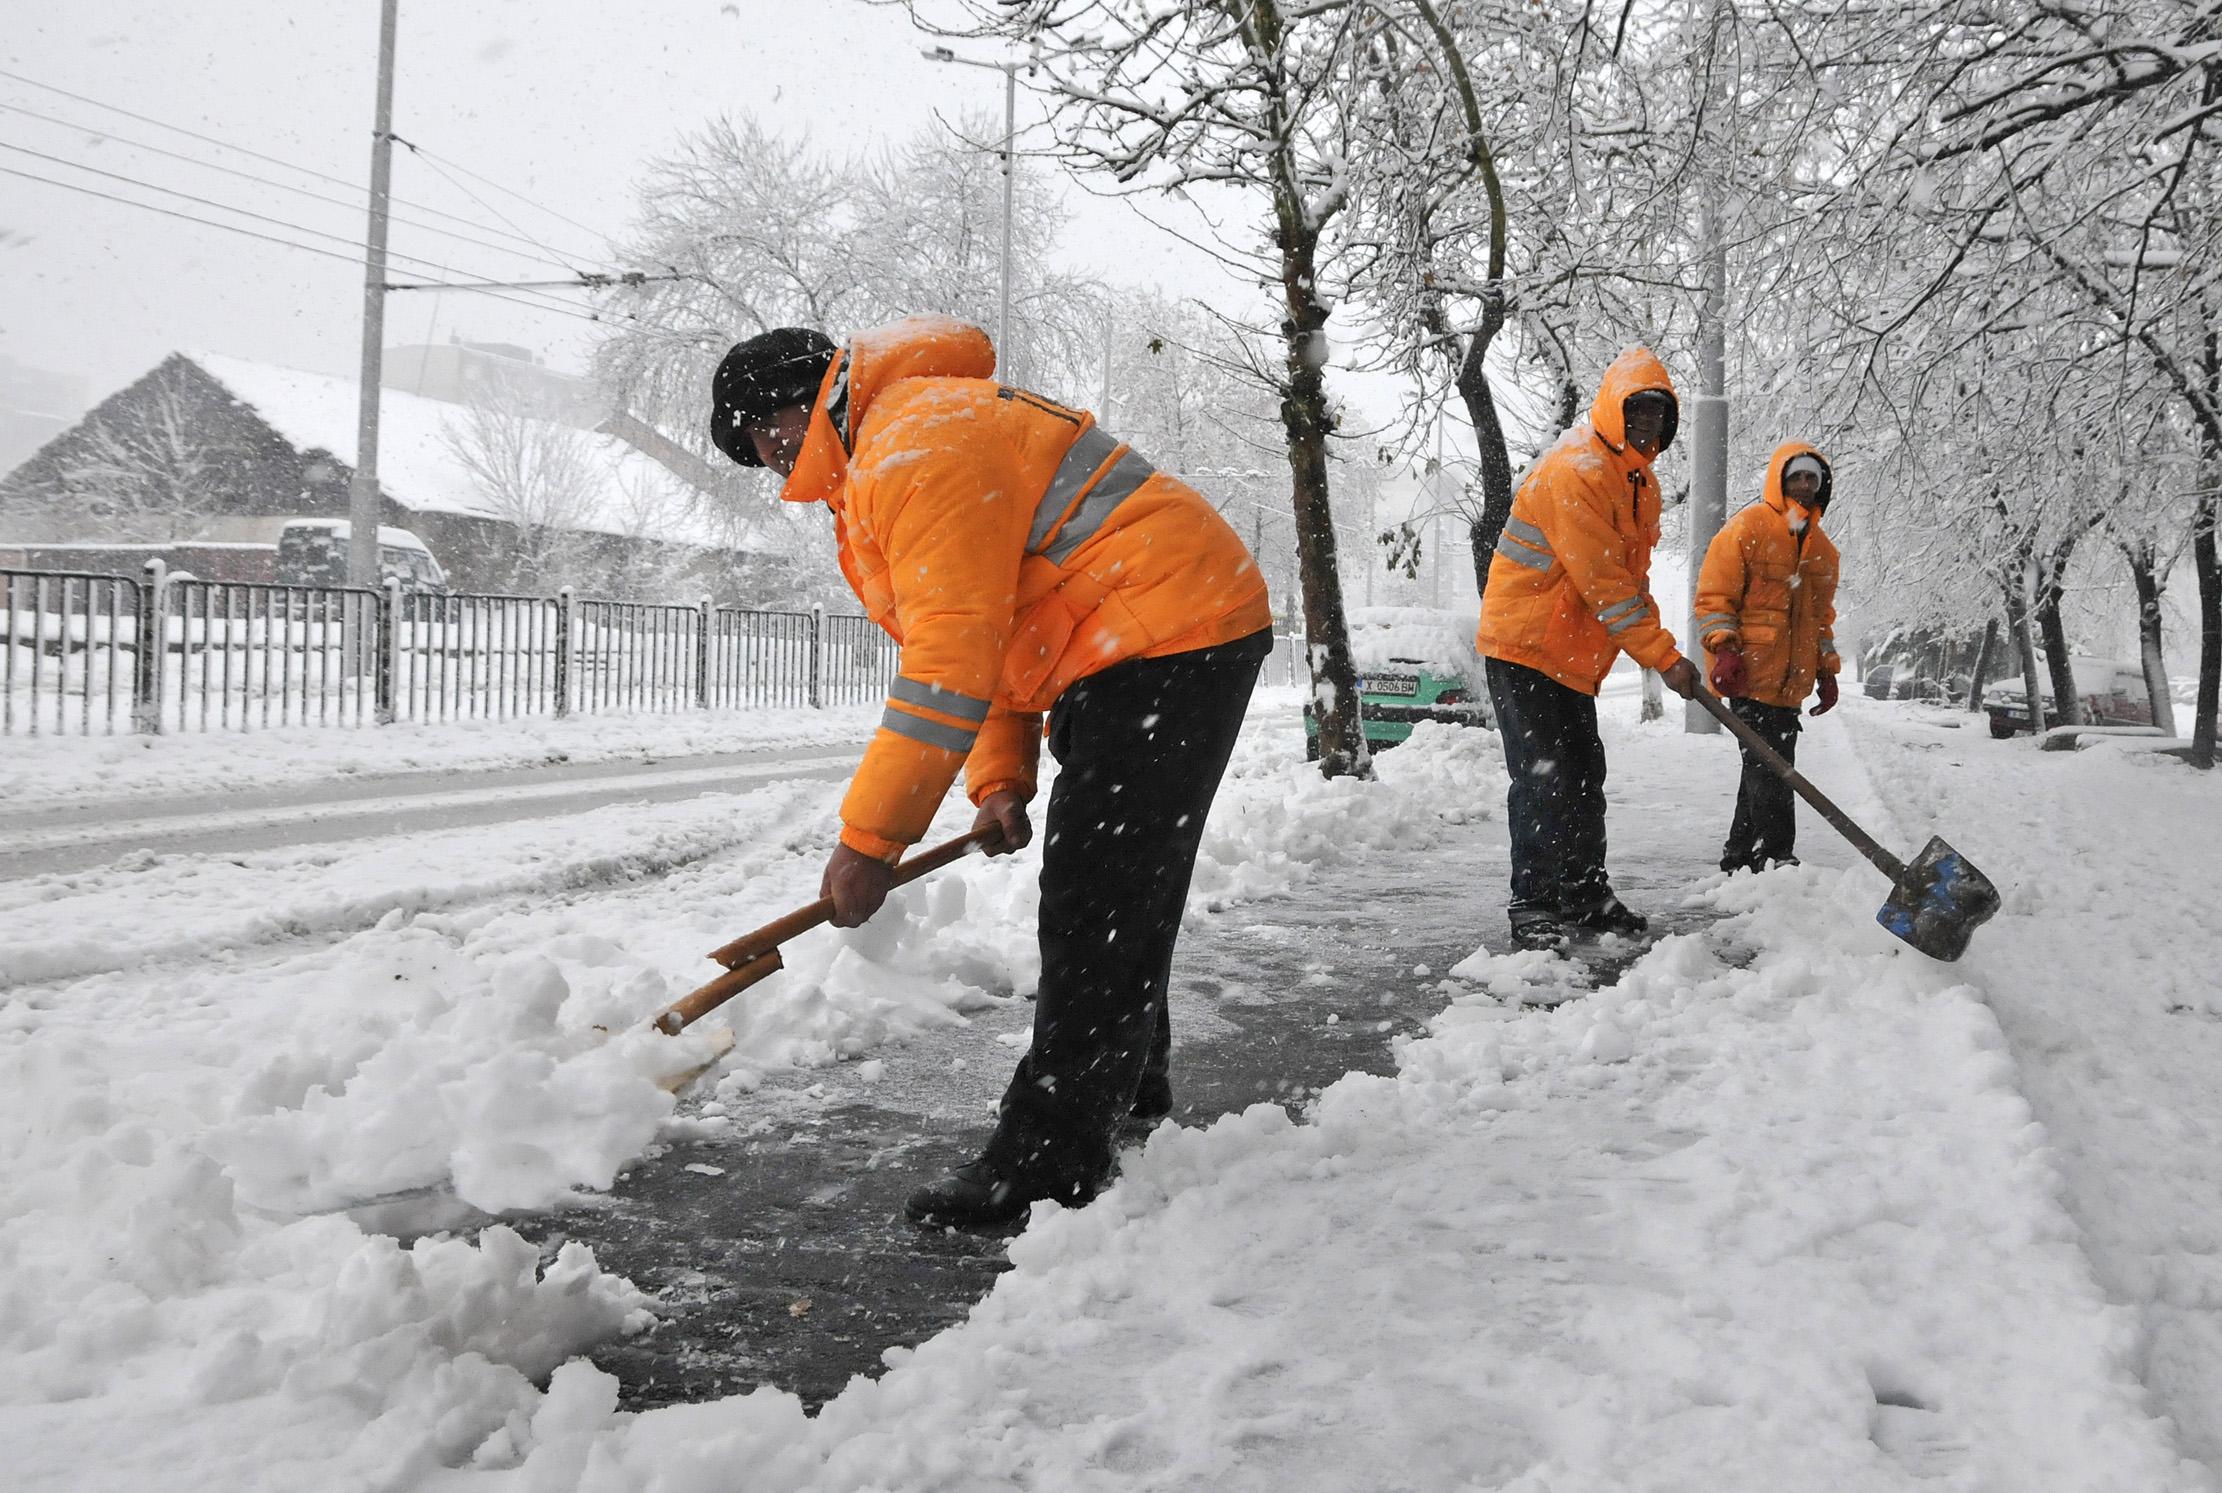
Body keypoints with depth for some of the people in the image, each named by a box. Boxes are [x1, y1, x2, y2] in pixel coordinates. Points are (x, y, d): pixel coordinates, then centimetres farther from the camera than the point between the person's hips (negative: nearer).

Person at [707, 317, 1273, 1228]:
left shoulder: (923, 444, -20)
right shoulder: (881, 466, 17)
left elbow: (950, 659, -26)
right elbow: (996, 629, 19)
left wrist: (869, 837, -23)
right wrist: (1002, 778, 9)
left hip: (1169, 639, -11)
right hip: (1119, 652, 11)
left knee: (1097, 900, -11)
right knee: (1111, 886, 21)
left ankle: (1052, 1159, -7)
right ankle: (1128, 1083, 38)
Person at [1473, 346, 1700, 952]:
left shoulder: (1639, 480, 13)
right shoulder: (1578, 471, -21)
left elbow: (1629, 576, 19)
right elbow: (1603, 583, -25)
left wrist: (1654, 642, 6)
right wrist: (1664, 656, -23)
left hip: (1573, 657, 10)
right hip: (1523, 647, -10)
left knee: (1584, 778, 14)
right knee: (1544, 779, -11)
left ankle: (1585, 896, 23)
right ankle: (1532, 908, -5)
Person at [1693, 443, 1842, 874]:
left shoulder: (1821, 547, 17)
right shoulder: (1746, 527, -6)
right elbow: (1713, 596, -9)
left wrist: (1826, 669, 20)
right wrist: (1725, 649, -20)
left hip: (1789, 681, 8)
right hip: (1749, 674, -8)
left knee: (1767, 770, 12)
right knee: (1770, 769, -11)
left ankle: (1740, 858, 21)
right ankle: (1776, 859, -8)